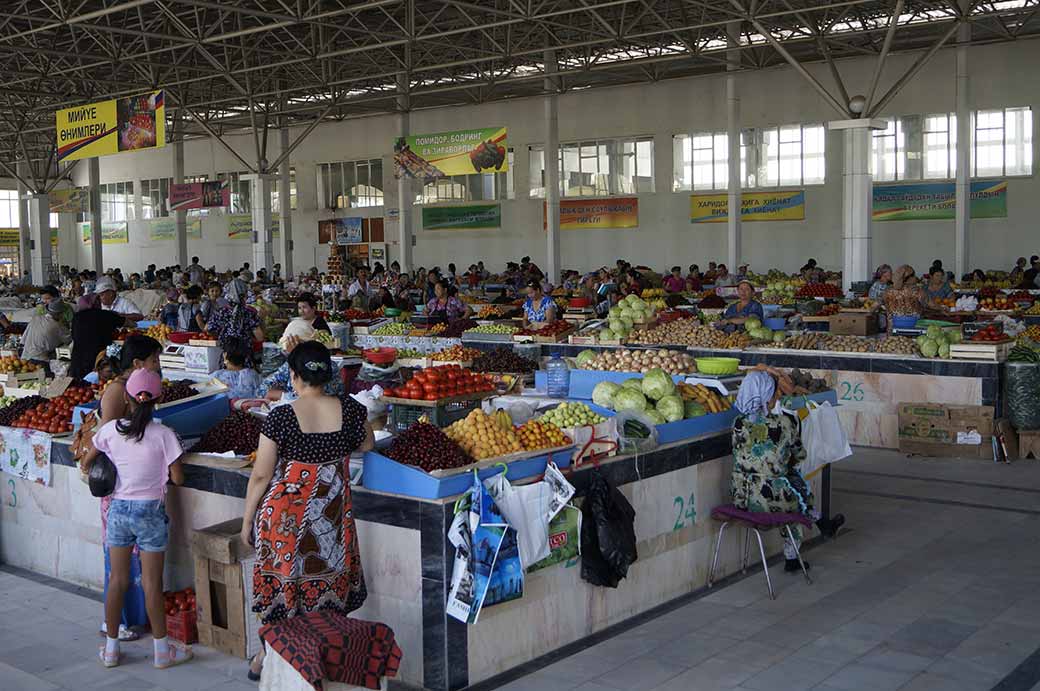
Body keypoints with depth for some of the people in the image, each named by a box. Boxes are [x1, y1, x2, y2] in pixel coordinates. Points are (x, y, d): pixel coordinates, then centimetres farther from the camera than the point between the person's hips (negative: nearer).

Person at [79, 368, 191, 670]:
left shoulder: (110, 429, -6)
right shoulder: (163, 434, -14)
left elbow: (86, 463, 8)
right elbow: (177, 478, -10)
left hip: (118, 509, 3)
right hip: (151, 511, -3)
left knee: (118, 580, 13)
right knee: (152, 584, 5)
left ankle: (111, 649, 22)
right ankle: (162, 650, 15)